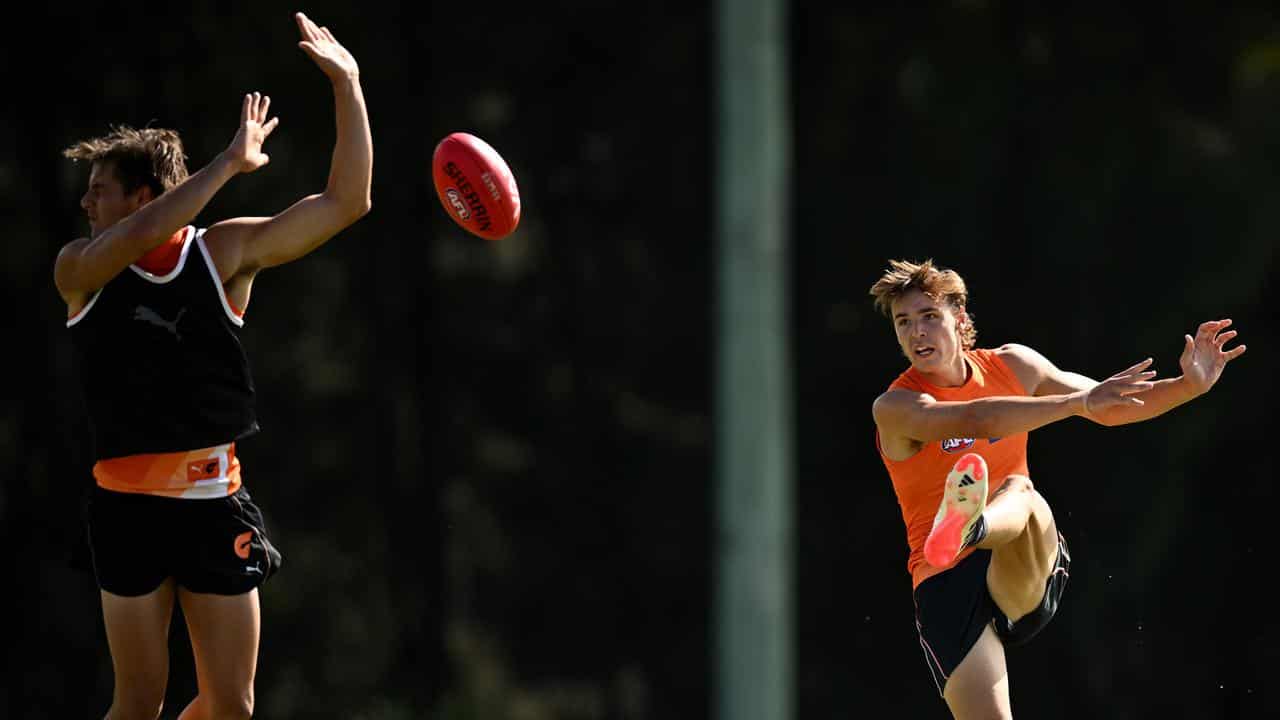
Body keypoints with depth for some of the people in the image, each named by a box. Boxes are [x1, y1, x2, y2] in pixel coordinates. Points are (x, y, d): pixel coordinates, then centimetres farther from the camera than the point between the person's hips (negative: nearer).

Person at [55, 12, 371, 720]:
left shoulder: (223, 253, 4)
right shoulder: (79, 268, 0)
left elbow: (344, 203, 1)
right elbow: (141, 236, -22)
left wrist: (347, 85, -6)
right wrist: (230, 162, -18)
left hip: (217, 501, 2)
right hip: (129, 503, -2)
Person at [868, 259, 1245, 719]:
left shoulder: (1012, 366, 9)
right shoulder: (895, 409, -7)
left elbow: (1109, 409, 19)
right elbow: (975, 420, -26)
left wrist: (1190, 386, 3)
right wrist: (1080, 400, -34)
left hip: (1029, 578, 1)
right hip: (945, 584, -1)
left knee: (1018, 490, -34)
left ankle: (965, 526, -70)